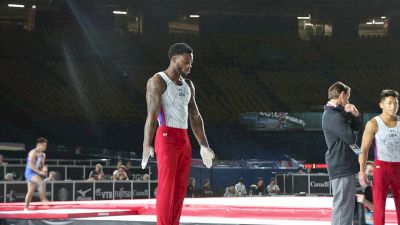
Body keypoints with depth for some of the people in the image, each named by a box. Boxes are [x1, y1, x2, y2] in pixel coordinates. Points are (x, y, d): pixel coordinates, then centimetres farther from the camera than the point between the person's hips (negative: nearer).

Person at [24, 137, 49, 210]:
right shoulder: (33, 152, -14)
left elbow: (42, 165, 21)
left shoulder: (43, 155, 13)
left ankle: (26, 208, 15)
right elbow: (31, 164, -23)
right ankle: (43, 199, -28)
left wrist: (44, 168, -2)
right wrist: (39, 171, -29)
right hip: (30, 172, -9)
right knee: (42, 183, -28)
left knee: (31, 191, 10)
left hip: (35, 173, 9)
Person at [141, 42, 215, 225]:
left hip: (184, 140, 8)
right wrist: (147, 145, -28)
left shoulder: (188, 85, 16)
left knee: (180, 189, 6)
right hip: (167, 138, -8)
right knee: (166, 189, -9)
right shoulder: (157, 81, -8)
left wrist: (203, 145, 16)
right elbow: (152, 114, -18)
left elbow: (195, 117, 19)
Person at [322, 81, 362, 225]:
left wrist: (355, 116, -2)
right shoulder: (334, 116, -17)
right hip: (342, 166, -11)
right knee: (343, 205, -11)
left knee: (347, 205, 17)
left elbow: (357, 129, 17)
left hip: (344, 166, 11)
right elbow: (351, 138, -20)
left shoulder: (336, 113, 17)